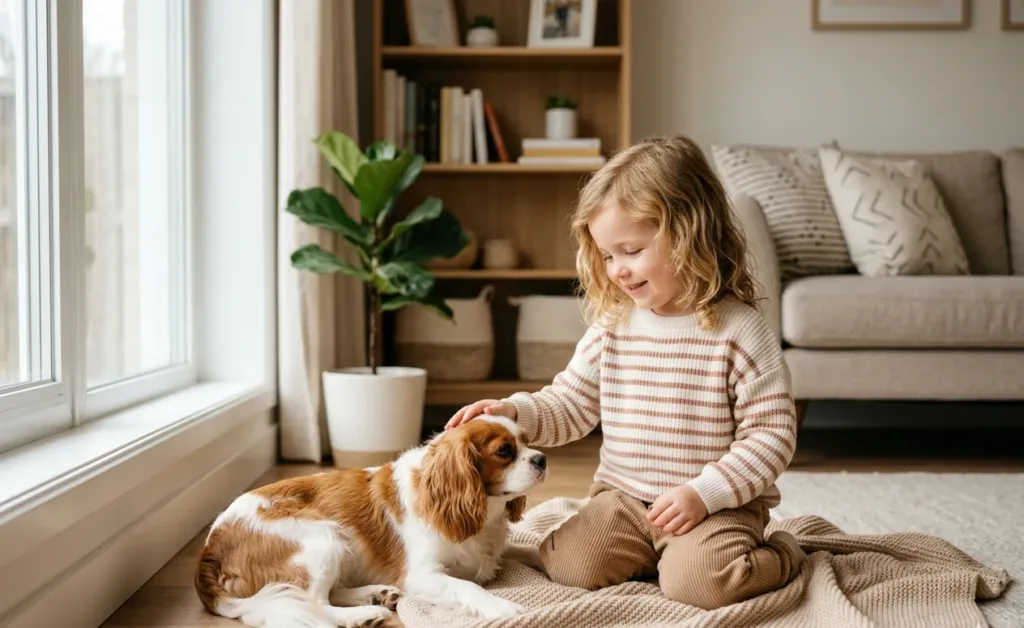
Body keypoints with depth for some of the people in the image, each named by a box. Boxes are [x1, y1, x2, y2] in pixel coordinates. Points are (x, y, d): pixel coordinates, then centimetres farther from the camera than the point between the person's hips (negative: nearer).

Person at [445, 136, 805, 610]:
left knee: (697, 580, -28)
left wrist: (703, 492, -21)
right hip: (623, 497, 4)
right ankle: (653, 552, 11)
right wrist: (515, 411, -10)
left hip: (719, 503, -4)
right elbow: (570, 404, 10)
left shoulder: (739, 329, -12)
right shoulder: (612, 326, 3)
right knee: (569, 565, -16)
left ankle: (782, 554, 3)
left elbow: (773, 433, -13)